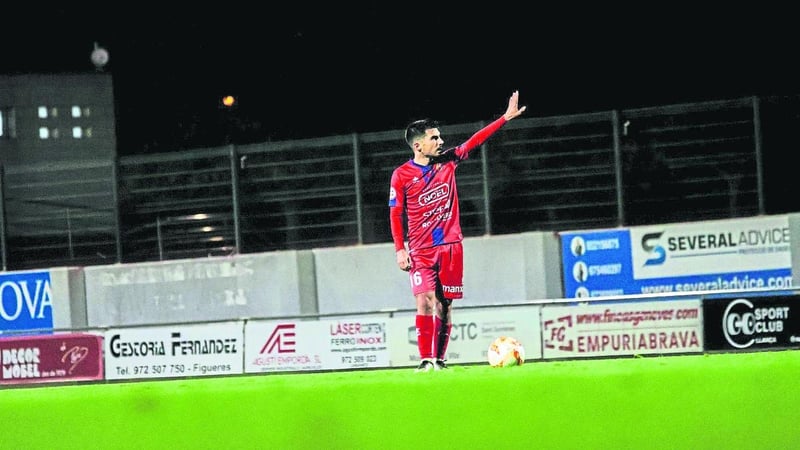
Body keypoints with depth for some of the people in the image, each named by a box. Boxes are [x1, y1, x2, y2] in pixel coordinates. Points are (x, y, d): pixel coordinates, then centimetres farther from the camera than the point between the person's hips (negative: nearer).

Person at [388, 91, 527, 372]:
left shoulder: (447, 162, 6)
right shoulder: (402, 175, -4)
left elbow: (475, 141, 8)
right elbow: (396, 214, 0)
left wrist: (506, 117, 5)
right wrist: (400, 249, -7)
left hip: (450, 246, 3)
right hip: (421, 250, -3)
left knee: (445, 305, 2)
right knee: (425, 301, -15)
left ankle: (440, 360, 8)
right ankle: (426, 359, -13)